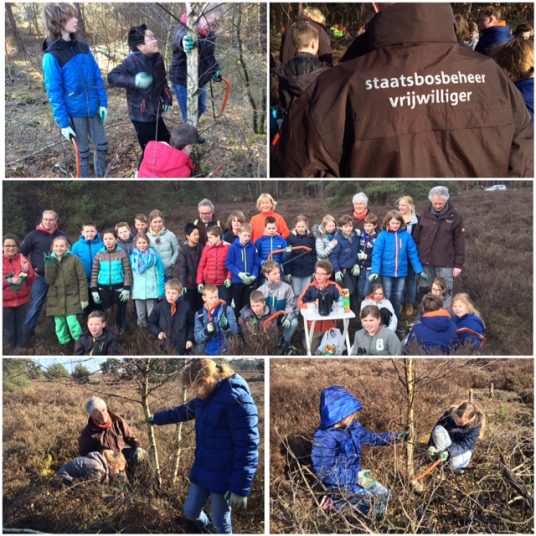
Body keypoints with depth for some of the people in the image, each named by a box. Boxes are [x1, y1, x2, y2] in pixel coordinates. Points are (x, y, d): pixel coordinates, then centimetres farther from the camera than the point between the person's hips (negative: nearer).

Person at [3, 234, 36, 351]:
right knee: (7, 330, 3)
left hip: (22, 300, 3)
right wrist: (9, 280, -23)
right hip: (5, 301, -2)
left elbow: (32, 280, 1)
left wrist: (26, 271, -17)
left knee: (20, 327, 15)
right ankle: (8, 351, 17)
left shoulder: (22, 259, 2)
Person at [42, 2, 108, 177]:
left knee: (102, 146, 12)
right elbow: (54, 93, -14)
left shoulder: (83, 47, 3)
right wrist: (63, 123, -16)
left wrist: (103, 103, 0)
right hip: (75, 113, -5)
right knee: (83, 152, 8)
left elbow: (97, 77, 7)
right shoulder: (52, 56, -15)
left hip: (93, 109, 5)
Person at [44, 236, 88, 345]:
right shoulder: (50, 260, 6)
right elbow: (49, 281, -1)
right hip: (55, 298, 4)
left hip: (71, 297, -4)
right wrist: (49, 265, -14)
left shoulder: (74, 259, -5)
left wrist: (83, 298, -9)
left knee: (72, 322, -14)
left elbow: (82, 279, -5)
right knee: (59, 324, 5)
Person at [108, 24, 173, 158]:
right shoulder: (132, 61, -20)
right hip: (141, 115, -8)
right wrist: (134, 81, -35)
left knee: (165, 141, 21)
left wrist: (167, 99, 13)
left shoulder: (157, 58, 1)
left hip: (154, 112, 8)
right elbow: (112, 76, -22)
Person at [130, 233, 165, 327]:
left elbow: (160, 274, -3)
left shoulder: (154, 256, -5)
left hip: (151, 291, -3)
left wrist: (161, 291, -7)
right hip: (137, 291, 3)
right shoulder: (132, 257, 3)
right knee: (140, 316, 11)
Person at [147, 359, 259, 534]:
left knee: (221, 524, 6)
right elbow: (183, 411, 27)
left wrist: (240, 488, -24)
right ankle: (206, 527, 49)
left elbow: (247, 446, -25)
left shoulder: (237, 399, -24)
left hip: (222, 476, -8)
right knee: (190, 511, 19)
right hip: (201, 470, 8)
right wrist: (157, 418, 39)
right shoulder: (205, 397, 5)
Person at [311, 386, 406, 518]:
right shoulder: (324, 439, -28)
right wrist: (356, 477, -30)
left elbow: (371, 437, 14)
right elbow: (325, 472, -29)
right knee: (378, 497, -17)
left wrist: (395, 437, 4)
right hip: (340, 484, -9)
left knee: (384, 494, 13)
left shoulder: (352, 426, -2)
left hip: (356, 475, 9)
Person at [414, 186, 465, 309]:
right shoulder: (425, 215, 4)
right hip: (425, 262, 3)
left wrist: (458, 264, -6)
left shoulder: (454, 217, -4)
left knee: (445, 293, 0)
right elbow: (416, 238, 9)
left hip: (445, 263, -3)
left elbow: (459, 242, -3)